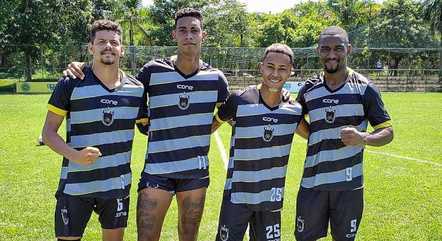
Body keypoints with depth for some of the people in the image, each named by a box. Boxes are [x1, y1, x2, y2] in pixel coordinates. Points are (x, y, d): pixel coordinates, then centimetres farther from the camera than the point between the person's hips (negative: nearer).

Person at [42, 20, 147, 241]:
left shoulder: (136, 88, 1)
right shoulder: (71, 84, -9)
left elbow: (147, 126, 16)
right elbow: (48, 132, -7)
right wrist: (74, 155, -22)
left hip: (118, 184, 3)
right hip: (75, 185, -3)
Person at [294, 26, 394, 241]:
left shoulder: (364, 89, -4)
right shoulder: (309, 90, 4)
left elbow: (387, 132, -3)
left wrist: (363, 138, -24)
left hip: (348, 184, -2)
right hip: (312, 182, 2)